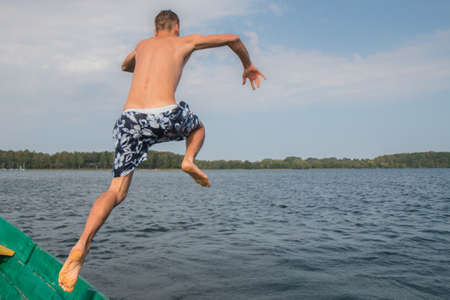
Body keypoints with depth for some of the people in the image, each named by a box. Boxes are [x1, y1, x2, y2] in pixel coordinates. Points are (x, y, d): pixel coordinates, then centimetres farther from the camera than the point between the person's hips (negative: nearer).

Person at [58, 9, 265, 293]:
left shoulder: (142, 44, 30)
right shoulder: (186, 42, 20)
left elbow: (126, 66, 53)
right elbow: (233, 38, 27)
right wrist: (248, 66, 43)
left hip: (130, 118, 3)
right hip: (165, 116, -3)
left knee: (116, 191, 6)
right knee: (197, 126, 33)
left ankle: (81, 245, -13)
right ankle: (189, 160, 5)